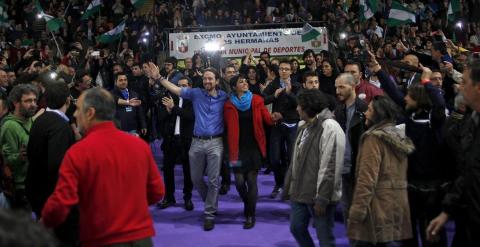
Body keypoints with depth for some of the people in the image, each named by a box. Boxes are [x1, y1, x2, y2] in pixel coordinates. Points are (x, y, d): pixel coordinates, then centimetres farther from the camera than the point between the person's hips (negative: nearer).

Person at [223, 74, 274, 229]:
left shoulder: (256, 100, 2)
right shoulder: (229, 105, 0)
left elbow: (267, 119, -1)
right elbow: (228, 128, -2)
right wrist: (231, 149, -8)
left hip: (254, 146, 0)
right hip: (238, 147, 0)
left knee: (251, 180, -1)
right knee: (239, 181, -2)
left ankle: (251, 215, 11)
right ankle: (247, 205, 29)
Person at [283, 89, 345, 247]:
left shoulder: (329, 128, -16)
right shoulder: (304, 126, 13)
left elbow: (330, 167, -21)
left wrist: (321, 199, -22)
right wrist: (288, 187, 18)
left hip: (318, 196, -9)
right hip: (299, 192, 9)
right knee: (297, 228, 18)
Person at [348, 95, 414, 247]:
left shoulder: (374, 138, -12)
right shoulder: (400, 138, 13)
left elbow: (367, 178, -19)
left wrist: (357, 210, -19)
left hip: (379, 207, -8)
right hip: (398, 205, 8)